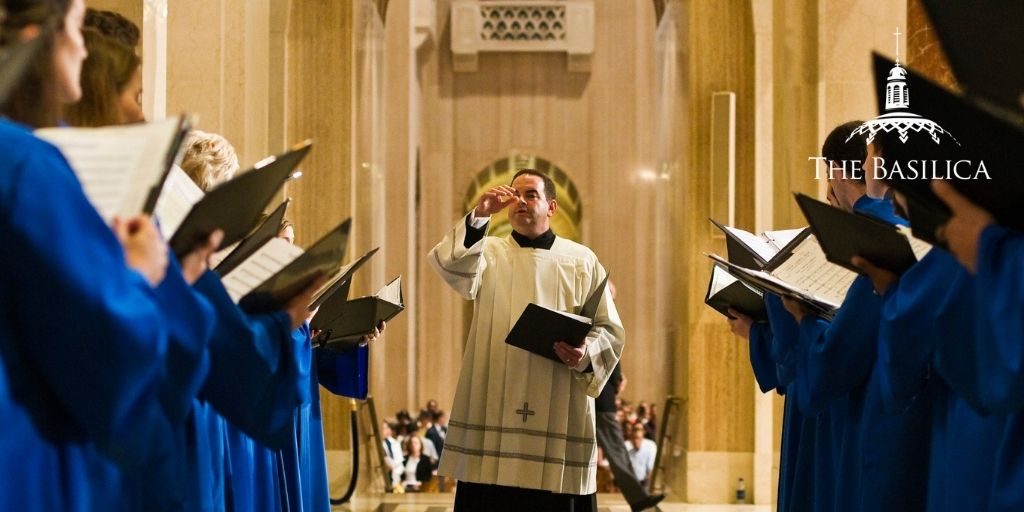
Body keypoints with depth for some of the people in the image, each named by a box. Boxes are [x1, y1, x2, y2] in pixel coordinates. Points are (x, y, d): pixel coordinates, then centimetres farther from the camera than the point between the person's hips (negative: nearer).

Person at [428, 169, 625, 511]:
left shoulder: (581, 260, 9)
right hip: (493, 406, 0)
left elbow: (610, 330, 5)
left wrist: (585, 355, -15)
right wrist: (479, 216, -26)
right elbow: (450, 267, -14)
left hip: (559, 411, 0)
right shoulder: (487, 252, 9)